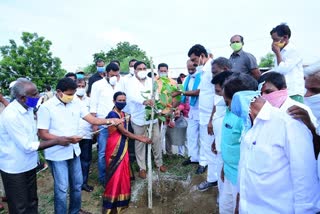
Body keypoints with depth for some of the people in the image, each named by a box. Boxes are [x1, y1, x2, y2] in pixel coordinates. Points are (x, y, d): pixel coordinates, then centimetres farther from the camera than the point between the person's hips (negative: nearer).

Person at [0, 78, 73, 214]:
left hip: (29, 164, 7)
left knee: (32, 201, 19)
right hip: (15, 168, -7)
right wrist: (57, 141, -22)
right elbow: (27, 146, -25)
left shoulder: (27, 108, 0)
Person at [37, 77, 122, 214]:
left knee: (77, 184, 18)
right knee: (62, 188, 5)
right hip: (57, 154, -5)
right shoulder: (46, 107, -14)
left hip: (74, 151, 5)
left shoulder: (76, 104, 0)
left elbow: (92, 119, -4)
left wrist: (109, 121, -21)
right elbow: (43, 134, -15)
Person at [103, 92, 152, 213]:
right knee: (115, 174, -1)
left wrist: (139, 136, 7)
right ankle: (111, 204, 14)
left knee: (123, 173, 14)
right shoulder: (113, 114, -16)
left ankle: (120, 201, 30)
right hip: (114, 147, -8)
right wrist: (141, 139, -15)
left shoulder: (123, 114, 11)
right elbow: (124, 131, -18)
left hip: (122, 147, 8)